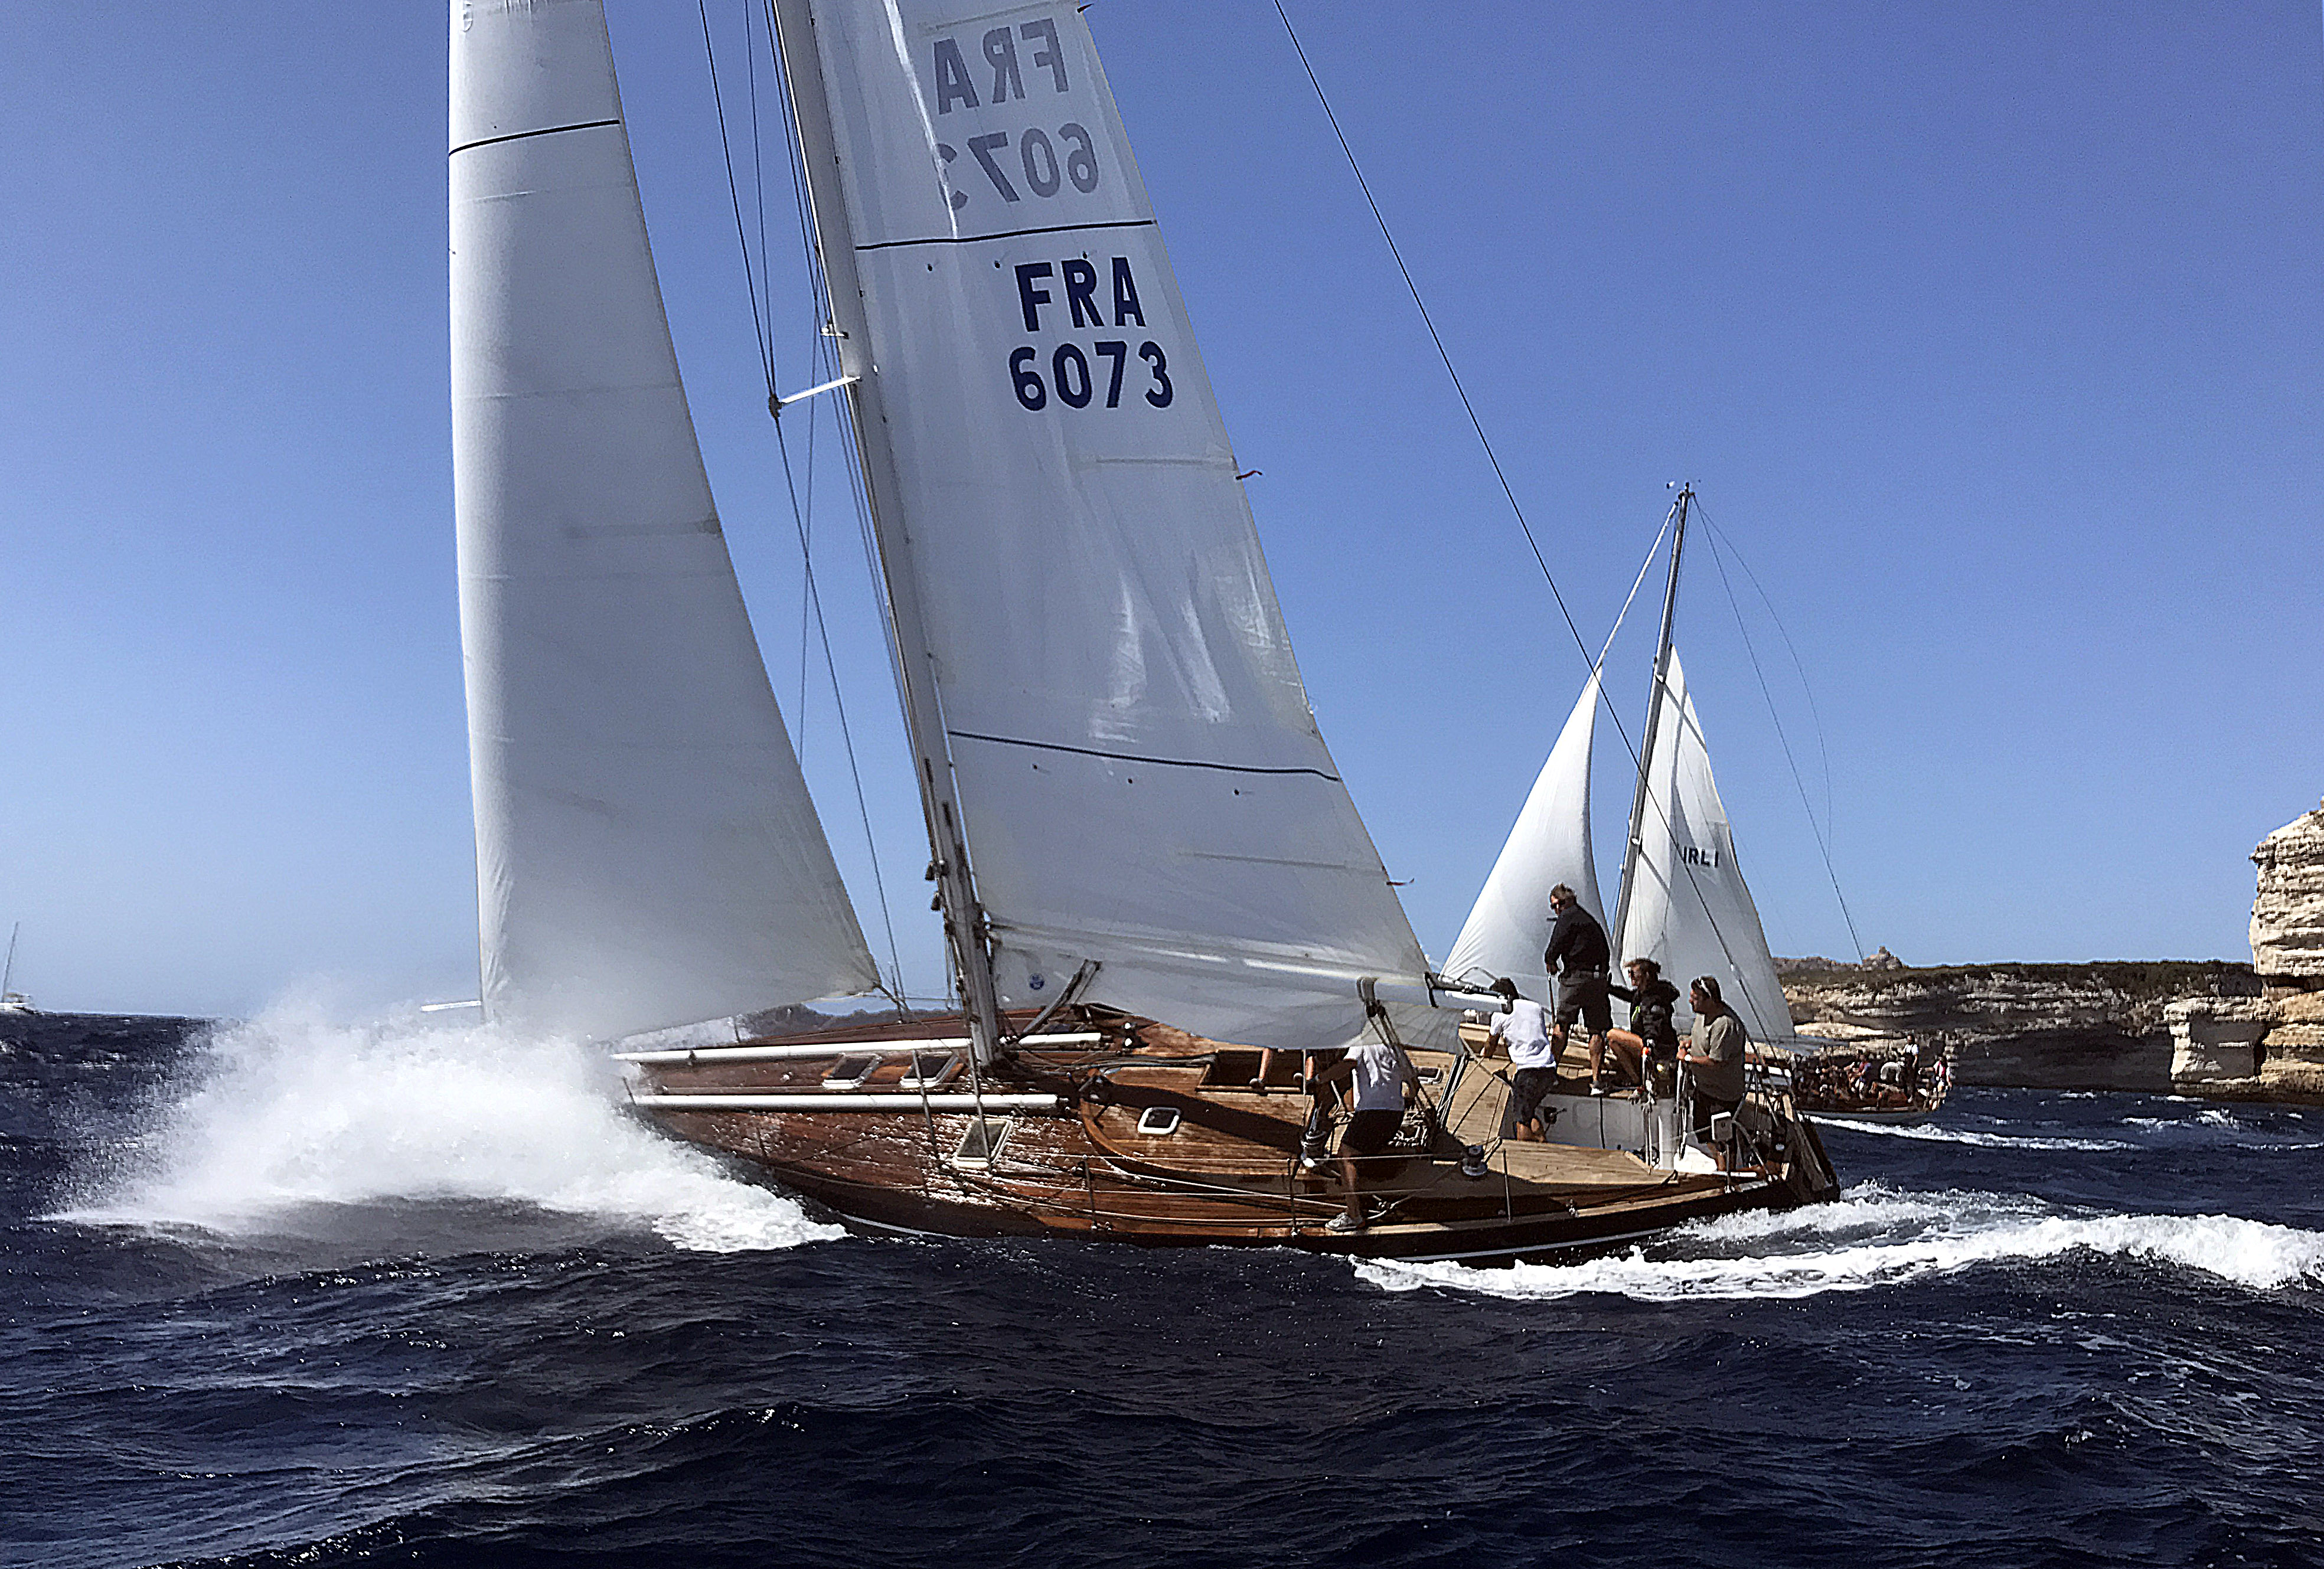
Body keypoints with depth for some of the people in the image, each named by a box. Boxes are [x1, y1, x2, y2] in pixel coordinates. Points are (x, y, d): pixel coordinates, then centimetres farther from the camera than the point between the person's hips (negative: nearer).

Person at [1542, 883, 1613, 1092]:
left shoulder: (1568, 916, -1)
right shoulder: (1592, 920, 22)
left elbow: (1555, 947, -10)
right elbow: (1607, 954, 22)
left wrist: (1550, 963, 8)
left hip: (1575, 978, -5)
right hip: (1598, 979, 6)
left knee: (1562, 1026, 1)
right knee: (1597, 1031, 4)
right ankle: (1597, 1079, 1)